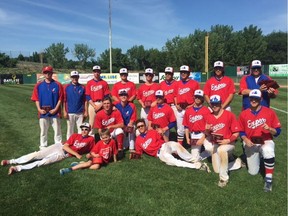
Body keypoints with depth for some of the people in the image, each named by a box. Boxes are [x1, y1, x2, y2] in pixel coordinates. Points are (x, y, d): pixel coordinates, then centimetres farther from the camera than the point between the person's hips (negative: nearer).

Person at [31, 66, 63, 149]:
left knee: (57, 130, 4)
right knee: (43, 131, 11)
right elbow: (36, 99, 4)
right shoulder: (38, 85, 5)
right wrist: (39, 109, -8)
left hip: (55, 112, -2)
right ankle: (43, 148, 22)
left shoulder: (58, 85, -1)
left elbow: (60, 98, -3)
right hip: (43, 112, 2)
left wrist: (55, 109, -11)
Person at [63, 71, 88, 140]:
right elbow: (64, 100, 1)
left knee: (81, 130, 6)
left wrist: (86, 111, 0)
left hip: (80, 113, 1)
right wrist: (64, 111, -4)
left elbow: (85, 100, 4)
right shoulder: (66, 87, 2)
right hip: (70, 113, -1)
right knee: (70, 129, 7)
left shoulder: (82, 87, 4)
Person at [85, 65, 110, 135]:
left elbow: (107, 96, 1)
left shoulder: (104, 83, 5)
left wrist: (100, 105, -9)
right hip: (92, 104, 1)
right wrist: (94, 106, -8)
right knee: (91, 122, 0)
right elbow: (88, 96, 2)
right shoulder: (89, 83, 7)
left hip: (102, 104, -1)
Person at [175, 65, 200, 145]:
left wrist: (193, 105, -13)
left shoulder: (194, 83, -2)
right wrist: (176, 105, 3)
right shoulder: (178, 83, 12)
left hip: (190, 108, -4)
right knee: (180, 129, 12)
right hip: (180, 109, 5)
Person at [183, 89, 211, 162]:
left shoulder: (206, 110, -6)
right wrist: (187, 138, 1)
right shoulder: (188, 111, 7)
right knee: (195, 159, 1)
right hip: (193, 136, 3)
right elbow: (186, 126, 9)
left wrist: (202, 138, -15)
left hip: (204, 135, -3)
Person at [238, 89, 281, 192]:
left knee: (268, 151, -41)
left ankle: (268, 179, -24)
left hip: (266, 141, -2)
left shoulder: (270, 112, -8)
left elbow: (277, 132, -6)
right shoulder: (243, 114, -4)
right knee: (253, 172, 7)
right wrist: (245, 140, -15)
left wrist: (269, 129, -26)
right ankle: (257, 157, 41)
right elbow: (241, 131, 4)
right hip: (251, 144, 2)